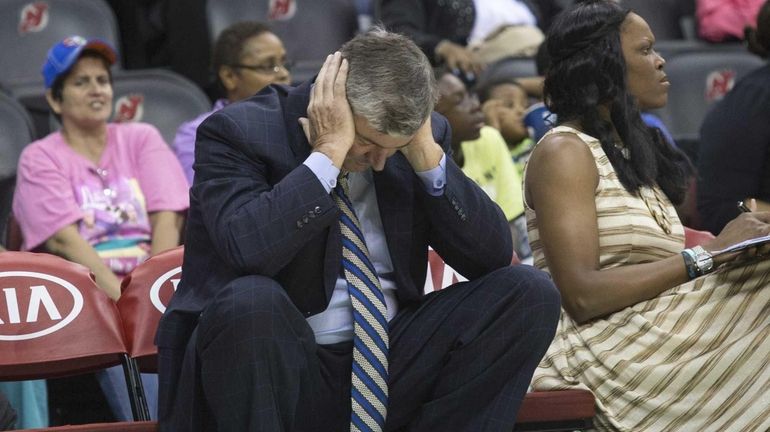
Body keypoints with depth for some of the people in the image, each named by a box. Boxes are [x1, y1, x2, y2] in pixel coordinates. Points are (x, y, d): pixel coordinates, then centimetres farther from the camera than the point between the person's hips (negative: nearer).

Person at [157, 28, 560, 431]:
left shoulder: (426, 137, 4)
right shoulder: (237, 131, -10)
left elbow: (492, 256, -1)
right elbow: (247, 249, -28)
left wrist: (428, 155, -11)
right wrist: (329, 152, -25)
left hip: (389, 364, 5)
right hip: (282, 372, -5)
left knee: (528, 291, -12)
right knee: (249, 300, -38)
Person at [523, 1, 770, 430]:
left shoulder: (633, 148, 20)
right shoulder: (564, 152, -5)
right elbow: (581, 294, -16)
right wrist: (709, 253, -15)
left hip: (657, 327, 7)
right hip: (604, 343, -7)